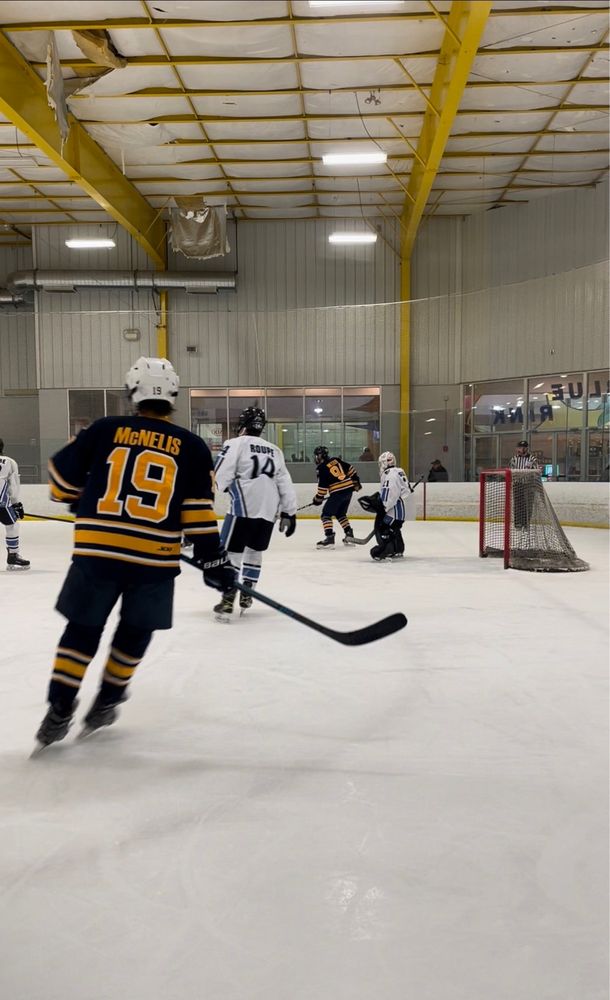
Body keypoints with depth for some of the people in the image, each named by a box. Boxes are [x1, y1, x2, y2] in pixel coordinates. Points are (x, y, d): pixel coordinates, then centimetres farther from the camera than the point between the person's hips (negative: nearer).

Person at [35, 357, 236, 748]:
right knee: (135, 633, 21)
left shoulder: (104, 430, 4)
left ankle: (60, 710, 18)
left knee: (82, 630, 16)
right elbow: (199, 510, -3)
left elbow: (63, 476, 11)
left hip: (96, 550, 1)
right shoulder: (192, 446, 2)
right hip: (154, 558, 0)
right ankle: (106, 702, 29)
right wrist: (213, 559, 2)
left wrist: (83, 504, 30)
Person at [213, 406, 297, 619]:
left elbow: (220, 477, -7)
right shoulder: (274, 450, 17)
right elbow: (285, 484, 15)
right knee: (254, 551, 18)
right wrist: (289, 512, 16)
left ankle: (228, 600, -4)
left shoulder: (236, 444, 0)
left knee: (230, 551, 0)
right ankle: (246, 597, 23)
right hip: (268, 509, 6)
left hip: (244, 507, -6)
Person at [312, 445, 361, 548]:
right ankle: (349, 534, 22)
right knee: (341, 513, 24)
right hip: (349, 489, 8)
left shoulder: (321, 468, -6)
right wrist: (356, 481, 25)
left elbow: (322, 486, -7)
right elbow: (350, 469, 15)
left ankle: (329, 537, -12)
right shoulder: (336, 460, 12)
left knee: (326, 514, -1)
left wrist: (318, 499, 5)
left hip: (338, 492, -8)